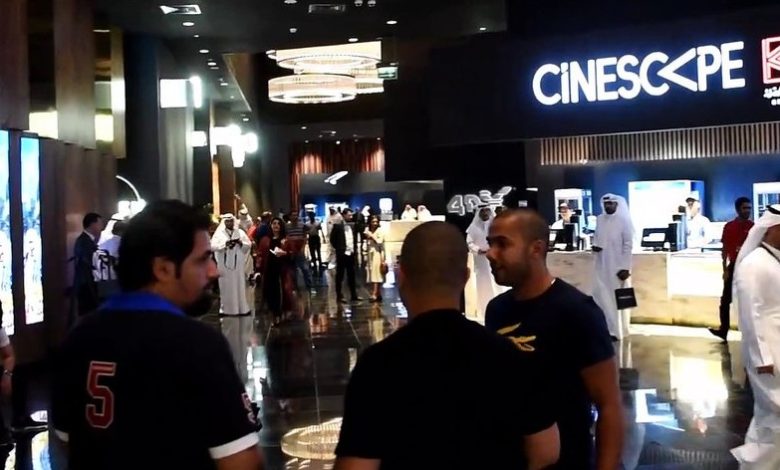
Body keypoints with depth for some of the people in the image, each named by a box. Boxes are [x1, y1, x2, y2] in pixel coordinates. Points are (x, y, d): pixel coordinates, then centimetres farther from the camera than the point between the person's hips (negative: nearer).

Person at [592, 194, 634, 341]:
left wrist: (625, 267, -16)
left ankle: (617, 331, 8)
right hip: (602, 265, 5)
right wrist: (595, 245, -4)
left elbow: (628, 245, -11)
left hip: (617, 265, -5)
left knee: (617, 298, 2)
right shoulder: (600, 219, 7)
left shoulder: (623, 220, -9)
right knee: (601, 295, 5)